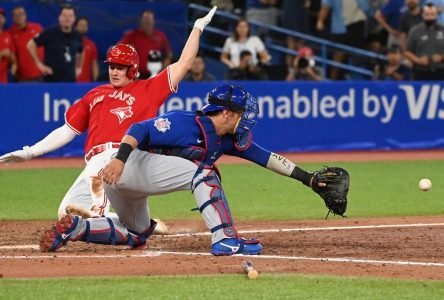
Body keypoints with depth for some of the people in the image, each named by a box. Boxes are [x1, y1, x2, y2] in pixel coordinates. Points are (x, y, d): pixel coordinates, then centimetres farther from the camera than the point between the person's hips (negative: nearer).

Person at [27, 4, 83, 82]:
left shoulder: (77, 36, 5)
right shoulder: (50, 33, -9)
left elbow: (81, 52, 27)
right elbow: (31, 45, -3)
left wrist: (78, 68, 17)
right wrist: (39, 64, -6)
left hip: (70, 79, 5)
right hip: (52, 79, -5)